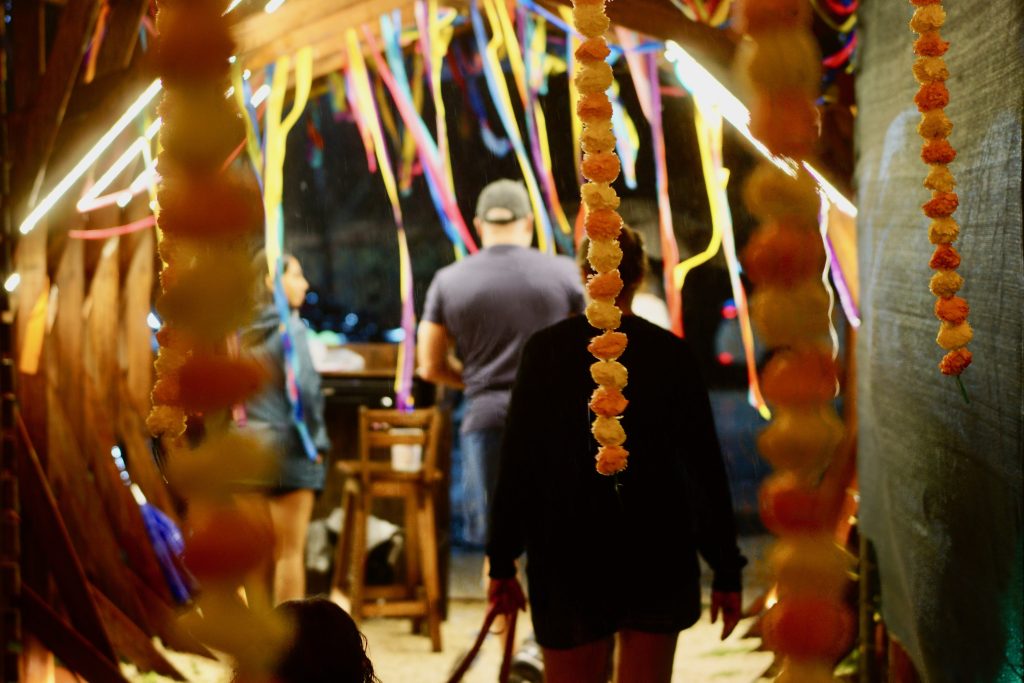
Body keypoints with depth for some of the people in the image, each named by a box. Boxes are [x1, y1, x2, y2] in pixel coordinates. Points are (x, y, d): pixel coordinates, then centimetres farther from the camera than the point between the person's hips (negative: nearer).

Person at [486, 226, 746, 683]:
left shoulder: (545, 350, -4)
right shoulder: (670, 354, -3)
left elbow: (516, 462, -3)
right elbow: (706, 466, -3)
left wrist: (502, 561, 4)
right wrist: (726, 570, 3)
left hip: (569, 559, -1)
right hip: (658, 555, 1)